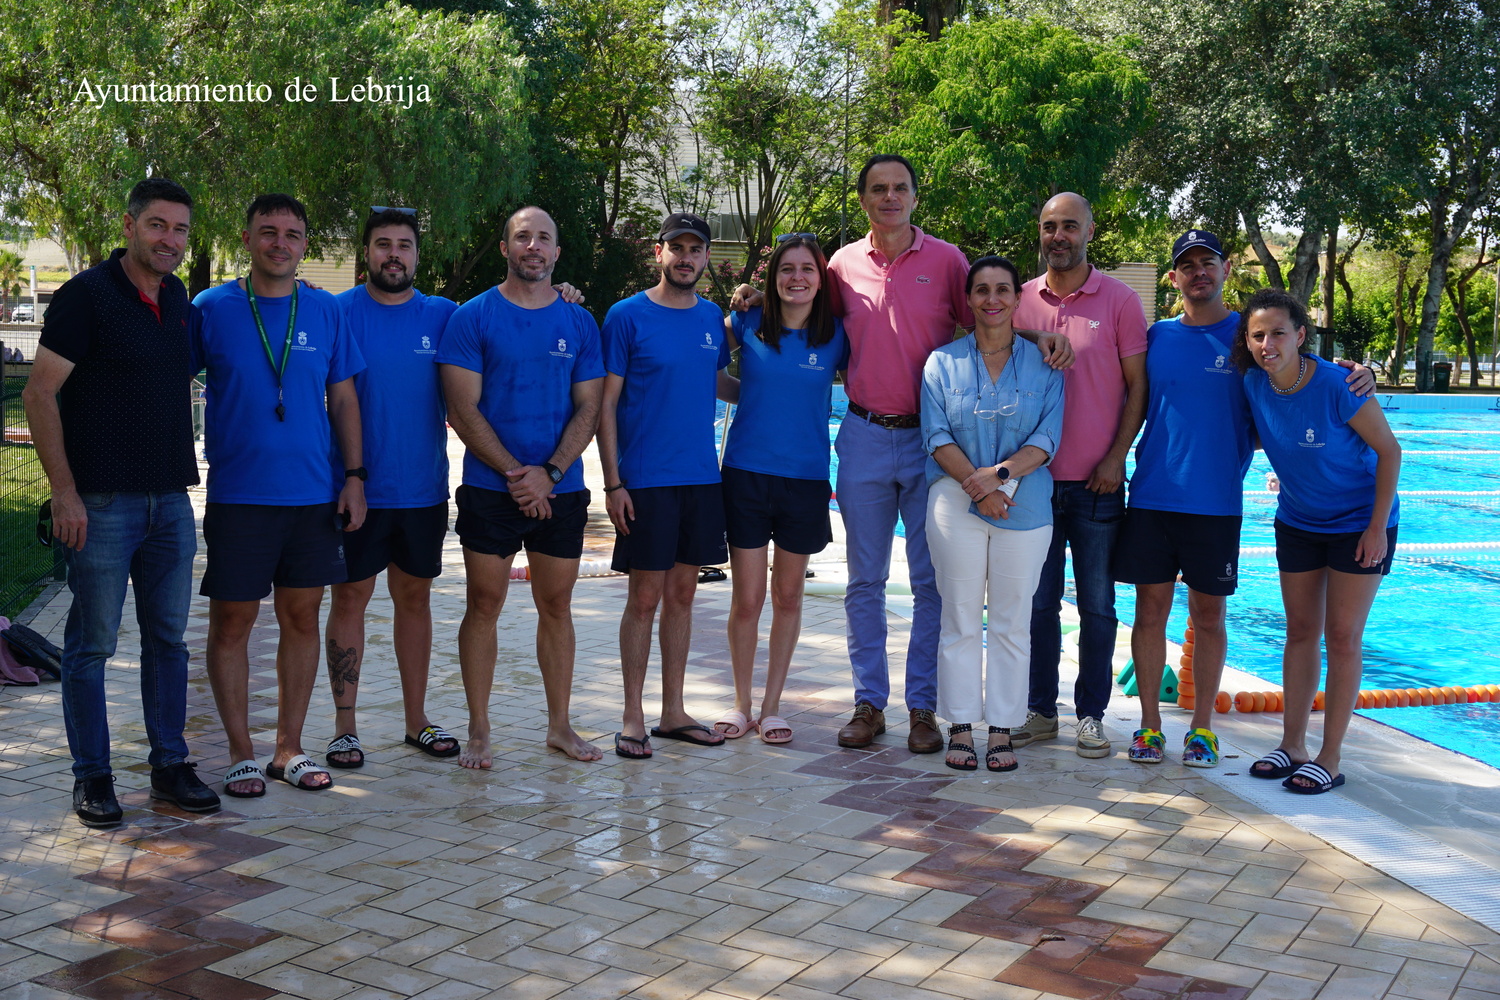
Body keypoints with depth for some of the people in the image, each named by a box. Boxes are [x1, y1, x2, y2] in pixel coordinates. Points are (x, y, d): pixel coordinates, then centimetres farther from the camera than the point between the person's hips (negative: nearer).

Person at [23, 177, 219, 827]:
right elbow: (39, 393, -10)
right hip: (102, 503, -6)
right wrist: (63, 491, -15)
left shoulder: (179, 300, 12)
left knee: (168, 639, 10)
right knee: (92, 644, 2)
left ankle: (170, 767, 19)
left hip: (170, 503, 6)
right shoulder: (87, 295, -7)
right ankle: (92, 778, 12)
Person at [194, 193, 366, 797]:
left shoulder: (326, 312, 7)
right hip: (238, 494, -2)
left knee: (302, 617, 8)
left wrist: (354, 475, 3)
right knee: (232, 621, 2)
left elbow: (343, 398, 10)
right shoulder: (211, 309, 0)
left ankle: (289, 749, 19)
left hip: (315, 495, 3)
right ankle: (242, 754, 14)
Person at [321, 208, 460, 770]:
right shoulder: (337, 313, -3)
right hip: (359, 487, -3)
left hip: (424, 487, 3)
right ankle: (344, 725, 13)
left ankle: (416, 719, 21)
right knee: (350, 598, 3)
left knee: (415, 597, 11)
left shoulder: (443, 316, 5)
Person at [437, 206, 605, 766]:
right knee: (484, 605, 2)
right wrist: (515, 474, -13)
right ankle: (478, 730, 13)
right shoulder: (473, 317, -1)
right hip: (489, 489, -2)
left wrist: (548, 473, -10)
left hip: (561, 490, 3)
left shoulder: (579, 323, 7)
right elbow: (463, 411, -6)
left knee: (556, 605, 9)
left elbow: (588, 410, 4)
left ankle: (560, 726, 20)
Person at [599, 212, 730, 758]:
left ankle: (673, 712, 20)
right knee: (646, 596, -1)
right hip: (645, 481, -5)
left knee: (681, 594, 11)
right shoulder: (627, 316, -5)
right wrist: (612, 482, -12)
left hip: (701, 477, 5)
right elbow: (606, 404, -7)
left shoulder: (713, 318, 10)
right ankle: (632, 717, 10)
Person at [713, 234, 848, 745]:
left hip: (805, 478, 1)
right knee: (747, 598, 1)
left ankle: (772, 705, 22)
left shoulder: (836, 336, 0)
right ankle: (742, 704, 18)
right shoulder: (748, 325, 0)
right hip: (745, 473, -1)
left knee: (788, 596, 9)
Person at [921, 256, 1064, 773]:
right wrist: (976, 485, -14)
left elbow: (1046, 439, 0)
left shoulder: (1043, 364, 7)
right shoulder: (943, 362, 7)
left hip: (1024, 503, 0)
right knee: (961, 616, 2)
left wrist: (999, 473, -16)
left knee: (1011, 620, 3)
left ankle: (1002, 729, 11)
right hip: (956, 501, 0)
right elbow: (937, 436, 0)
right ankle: (960, 726, 12)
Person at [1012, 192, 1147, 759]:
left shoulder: (1120, 300, -1)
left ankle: (1091, 715, 16)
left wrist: (1116, 457, -9)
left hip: (1096, 483, -2)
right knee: (1038, 602, 8)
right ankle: (1040, 711, 20)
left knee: (1097, 606, 5)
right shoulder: (1020, 300, 6)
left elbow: (1137, 387, 0)